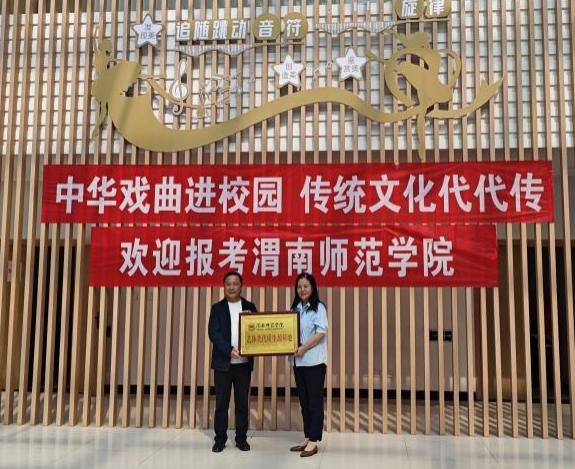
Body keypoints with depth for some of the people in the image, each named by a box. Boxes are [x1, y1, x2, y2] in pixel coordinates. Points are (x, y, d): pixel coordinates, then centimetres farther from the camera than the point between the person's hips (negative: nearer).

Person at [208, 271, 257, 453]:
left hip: (244, 363, 1)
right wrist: (229, 350, -21)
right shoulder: (217, 308, 2)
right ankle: (220, 439, 15)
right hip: (223, 362, -1)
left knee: (242, 402, 8)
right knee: (221, 403, 4)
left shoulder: (250, 307, 6)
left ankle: (241, 438, 19)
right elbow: (213, 333, -8)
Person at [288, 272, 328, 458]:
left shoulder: (319, 307, -5)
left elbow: (321, 333, -14)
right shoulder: (294, 308, 12)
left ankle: (313, 442, 3)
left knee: (315, 401, -1)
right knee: (304, 401, 12)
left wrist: (303, 348, -19)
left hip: (314, 361, -6)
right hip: (298, 361, 6)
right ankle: (307, 439, 21)